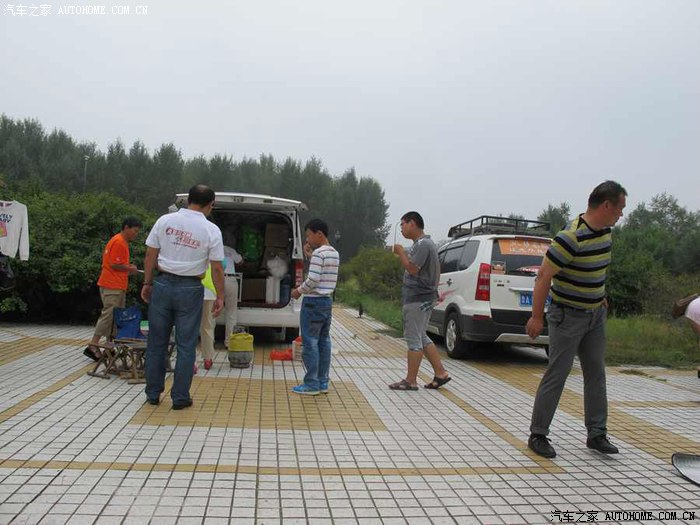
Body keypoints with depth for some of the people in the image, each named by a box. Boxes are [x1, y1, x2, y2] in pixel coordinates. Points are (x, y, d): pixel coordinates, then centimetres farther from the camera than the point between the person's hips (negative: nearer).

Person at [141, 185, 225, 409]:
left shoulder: (165, 220, 0)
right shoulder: (211, 230, -6)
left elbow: (150, 256, 4)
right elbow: (217, 268, -5)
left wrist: (147, 283, 14)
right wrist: (220, 296, 4)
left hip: (163, 284, 3)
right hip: (189, 289, -2)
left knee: (157, 342, 13)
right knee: (186, 345, 7)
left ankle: (153, 393, 23)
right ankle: (180, 397, 12)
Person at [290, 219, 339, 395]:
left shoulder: (319, 253, -16)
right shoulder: (334, 253, 12)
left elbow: (313, 280, -22)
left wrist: (298, 291, -6)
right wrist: (310, 255, 12)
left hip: (313, 302, -9)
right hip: (327, 301, 9)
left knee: (310, 342, -3)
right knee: (324, 341, 11)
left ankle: (312, 384, 0)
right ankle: (323, 382, 16)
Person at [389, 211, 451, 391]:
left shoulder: (422, 244, -16)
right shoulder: (426, 243, 17)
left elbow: (412, 268, -23)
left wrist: (400, 252, -11)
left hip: (417, 299, -11)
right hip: (424, 297, 11)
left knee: (413, 339, -4)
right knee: (421, 337, 15)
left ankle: (410, 381, 4)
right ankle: (440, 373, 17)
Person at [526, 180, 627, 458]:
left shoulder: (605, 232, 3)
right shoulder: (571, 237, -24)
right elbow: (544, 276, -22)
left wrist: (600, 297, 19)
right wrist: (537, 317, -20)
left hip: (595, 315, 8)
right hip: (567, 316, -8)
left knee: (596, 374, 13)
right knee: (557, 375, -2)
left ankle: (597, 434, 24)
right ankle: (538, 435, 10)